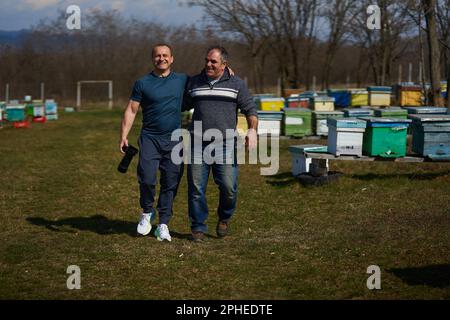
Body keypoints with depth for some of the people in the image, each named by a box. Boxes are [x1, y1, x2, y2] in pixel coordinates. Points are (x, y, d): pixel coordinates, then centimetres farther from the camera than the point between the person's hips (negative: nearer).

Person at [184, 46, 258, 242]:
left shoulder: (236, 84, 7)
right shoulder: (193, 83, 13)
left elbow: (250, 109, 6)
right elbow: (181, 106, 25)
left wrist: (252, 130, -9)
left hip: (225, 145, -2)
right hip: (198, 145, 2)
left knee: (228, 187, -7)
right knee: (196, 188, 0)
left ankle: (224, 218, 20)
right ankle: (198, 227, 12)